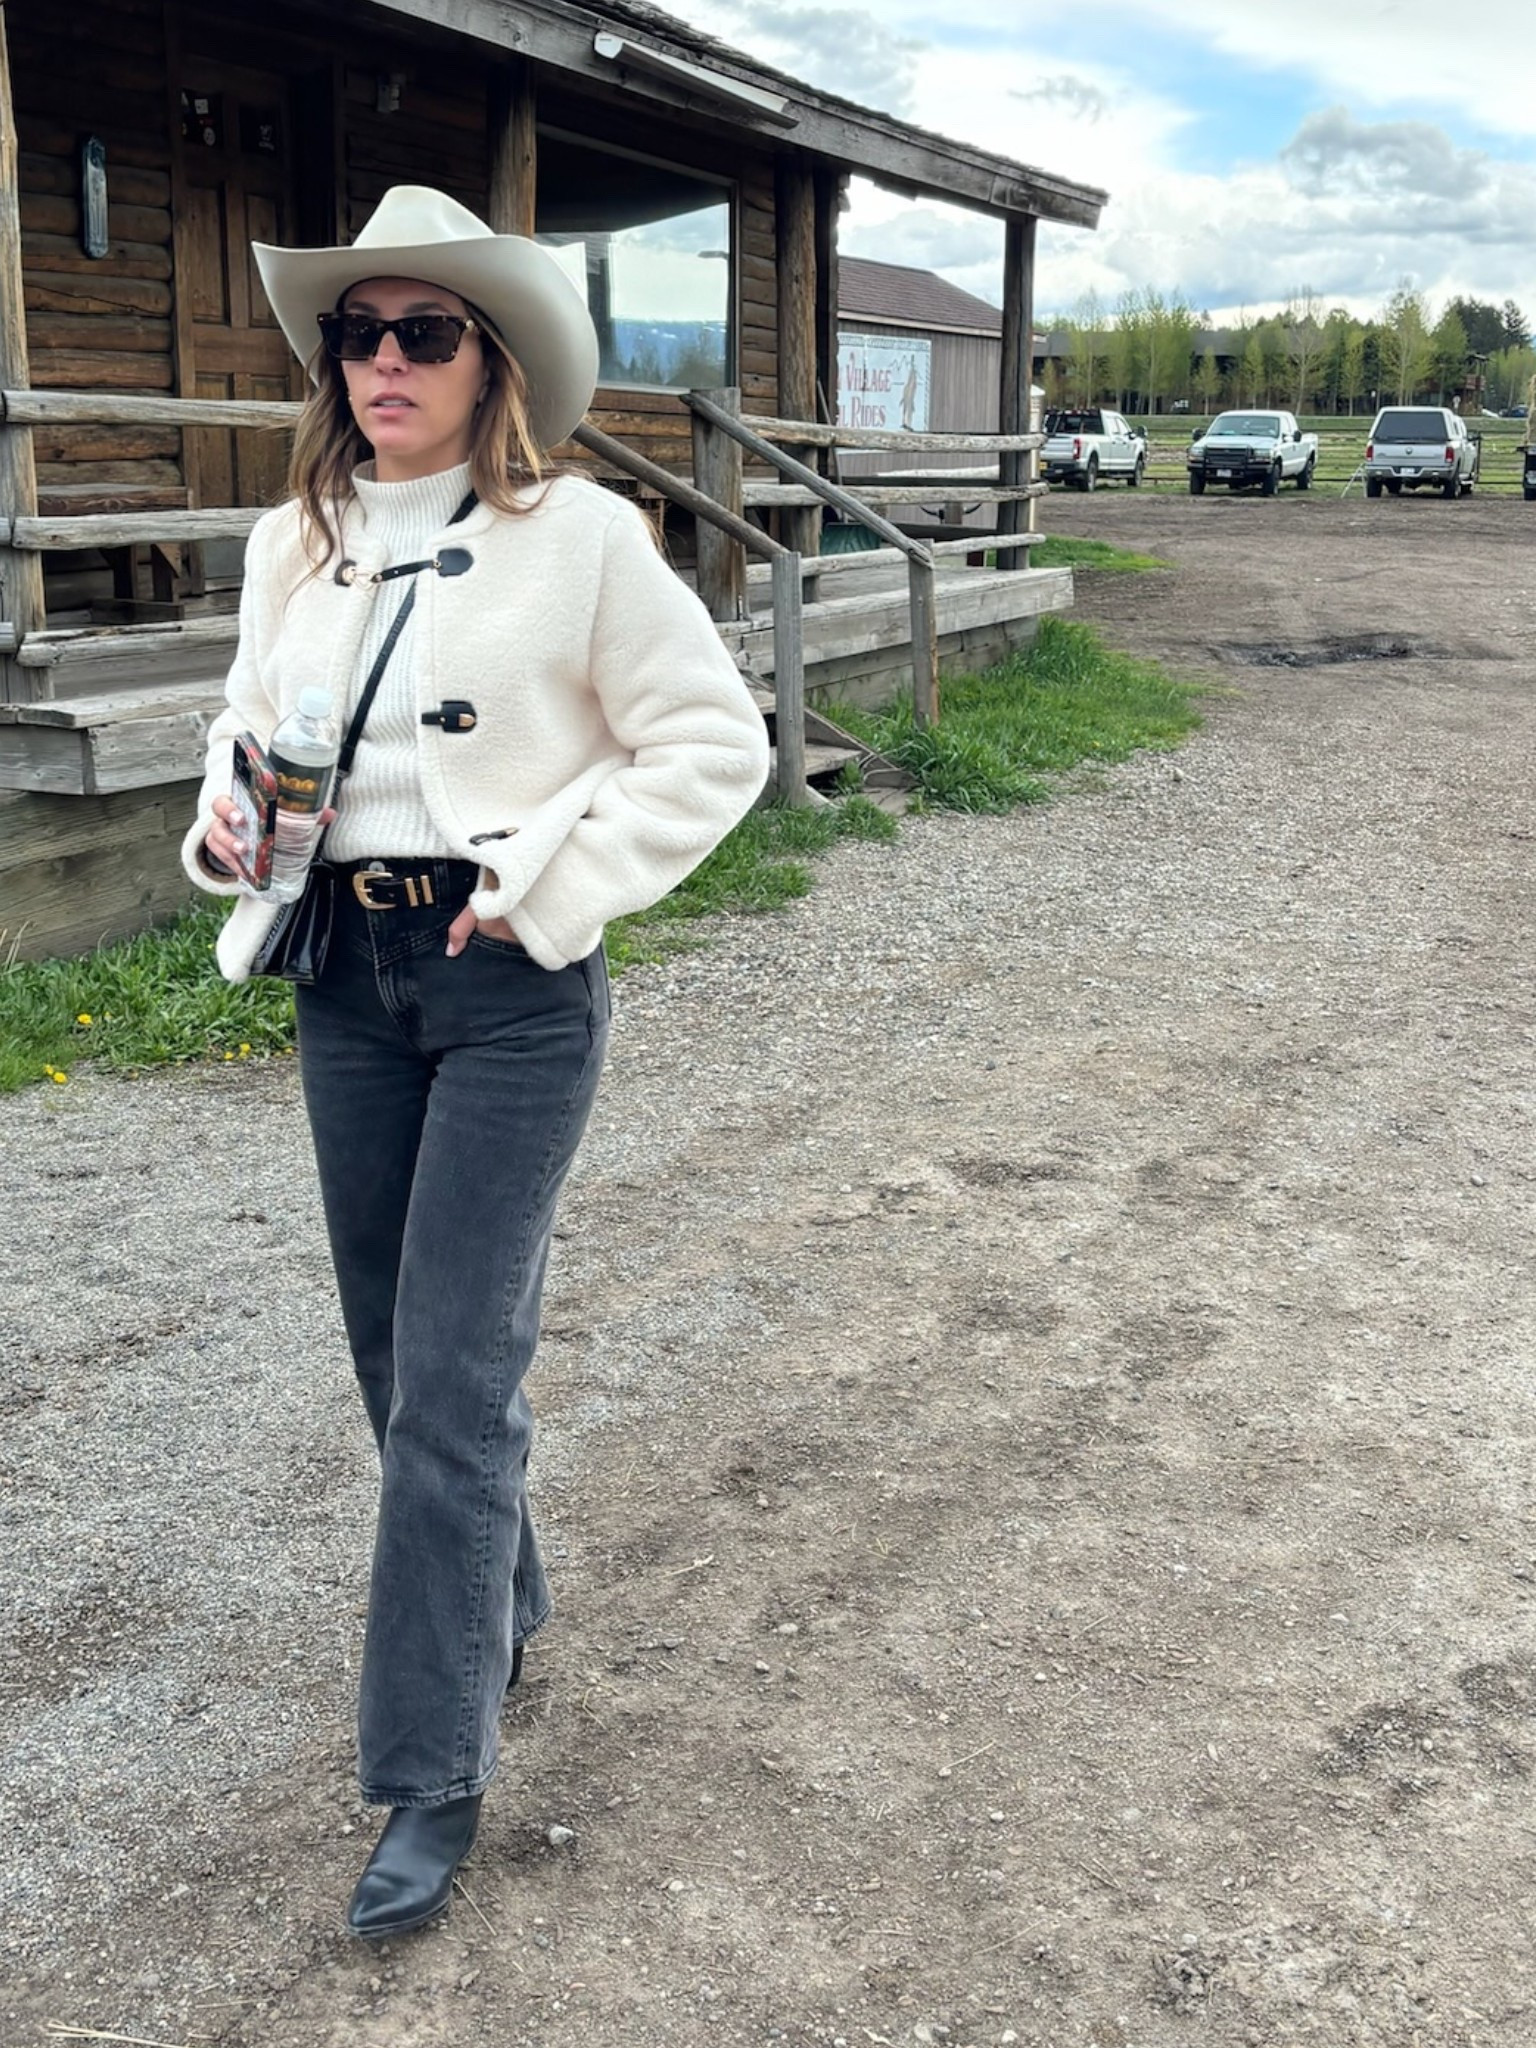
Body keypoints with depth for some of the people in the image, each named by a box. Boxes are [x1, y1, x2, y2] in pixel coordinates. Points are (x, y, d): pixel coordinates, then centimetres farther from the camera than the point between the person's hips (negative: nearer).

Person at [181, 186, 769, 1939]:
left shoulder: (579, 538, -8)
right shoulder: (294, 545, 7)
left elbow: (716, 745, -5)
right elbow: (250, 721, 21)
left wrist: (554, 884, -12)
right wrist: (225, 820, 0)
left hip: (512, 985, -5)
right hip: (344, 975, 6)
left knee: (453, 1380, -6)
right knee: (393, 1352, 15)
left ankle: (433, 1773, 8)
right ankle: (500, 1606, 41)